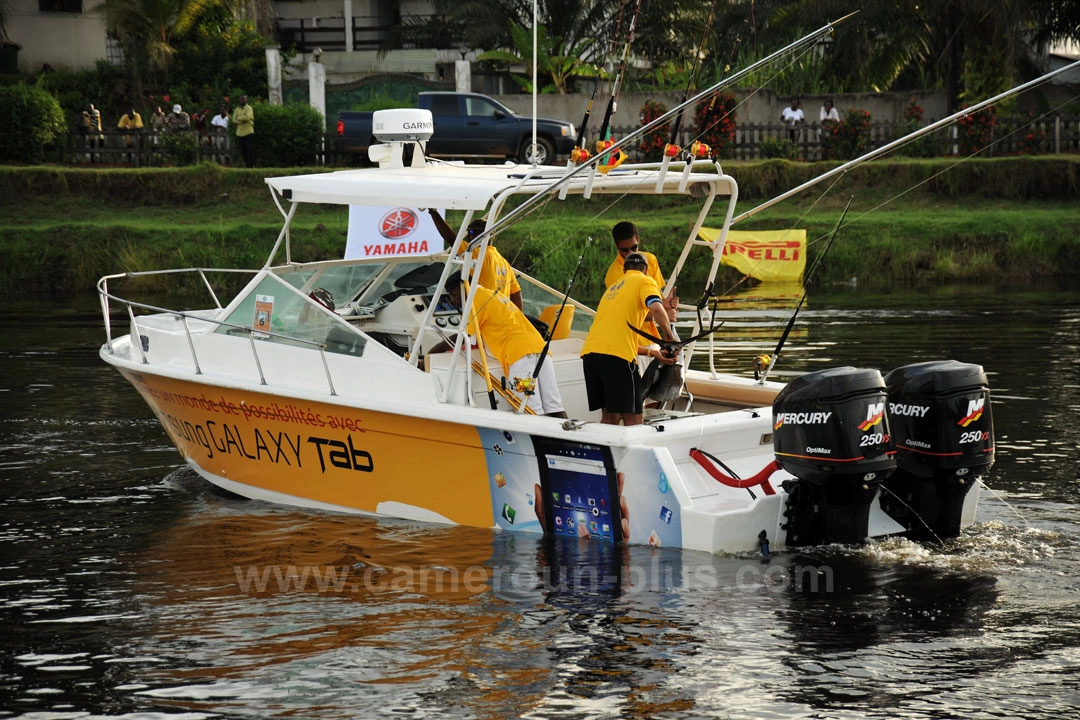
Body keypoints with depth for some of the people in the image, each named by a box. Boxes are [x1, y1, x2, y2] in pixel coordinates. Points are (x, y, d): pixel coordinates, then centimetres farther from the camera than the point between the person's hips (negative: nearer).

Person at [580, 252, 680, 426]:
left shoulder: (613, 287, 32)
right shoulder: (644, 281, 10)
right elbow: (657, 309, -13)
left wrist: (652, 352, 25)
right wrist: (670, 337, -2)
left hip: (589, 352, 7)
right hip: (615, 355, -7)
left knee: (610, 417, 15)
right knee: (633, 418, -7)